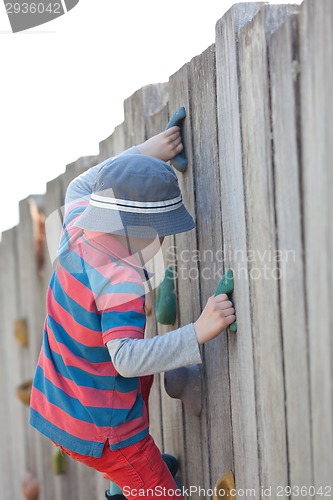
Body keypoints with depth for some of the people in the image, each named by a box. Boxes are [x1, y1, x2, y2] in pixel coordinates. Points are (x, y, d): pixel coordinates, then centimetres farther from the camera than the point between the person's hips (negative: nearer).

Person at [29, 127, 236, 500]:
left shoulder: (76, 231, -5)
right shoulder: (121, 285, -29)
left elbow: (80, 187, 16)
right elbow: (127, 358, -39)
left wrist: (144, 153, 14)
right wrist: (199, 332, -43)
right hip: (102, 433, -9)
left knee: (147, 375, 33)